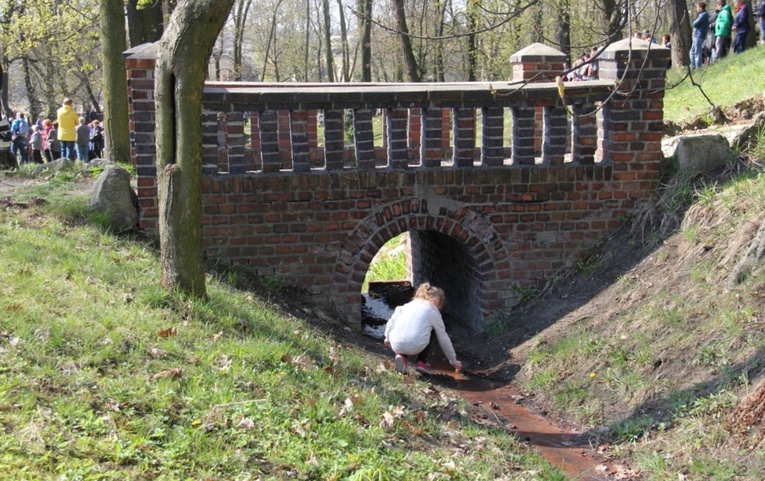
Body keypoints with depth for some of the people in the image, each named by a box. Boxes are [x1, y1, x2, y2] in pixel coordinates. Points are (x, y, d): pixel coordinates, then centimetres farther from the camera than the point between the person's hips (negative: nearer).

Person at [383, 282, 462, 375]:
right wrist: (454, 361, 31)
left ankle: (401, 355, 9)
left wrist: (387, 337, 30)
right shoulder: (434, 313, 14)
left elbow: (392, 321, 13)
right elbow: (443, 339, 21)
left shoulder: (408, 305, 22)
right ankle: (422, 362, 16)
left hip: (396, 346, 3)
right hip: (415, 347, -3)